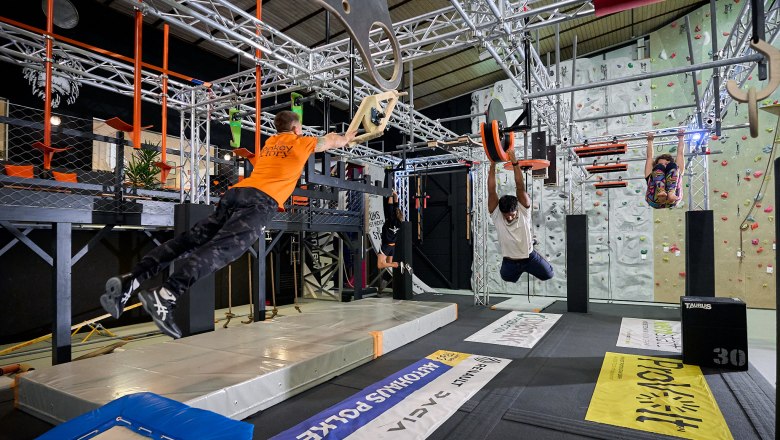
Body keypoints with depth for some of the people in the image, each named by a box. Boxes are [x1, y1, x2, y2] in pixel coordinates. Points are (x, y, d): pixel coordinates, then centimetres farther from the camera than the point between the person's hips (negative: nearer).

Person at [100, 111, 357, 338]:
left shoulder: (271, 142, 35)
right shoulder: (302, 142, 18)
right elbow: (333, 142, 36)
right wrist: (347, 138, 58)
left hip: (236, 192, 7)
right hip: (262, 201, -7)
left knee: (191, 239, -1)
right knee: (223, 248, -23)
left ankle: (130, 281, -15)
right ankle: (166, 295, -41)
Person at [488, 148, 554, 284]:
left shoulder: (524, 210, -18)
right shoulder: (496, 215, -19)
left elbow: (520, 186, -29)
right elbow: (491, 190, -26)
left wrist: (514, 162, -35)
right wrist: (493, 164, -30)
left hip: (530, 257, 0)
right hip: (509, 262, 0)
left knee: (550, 277, 14)